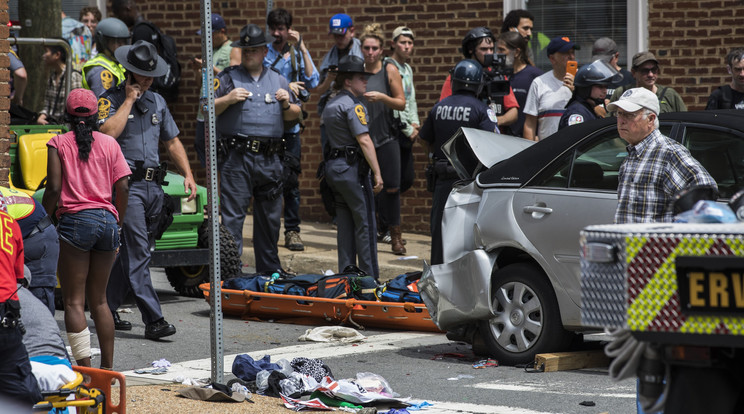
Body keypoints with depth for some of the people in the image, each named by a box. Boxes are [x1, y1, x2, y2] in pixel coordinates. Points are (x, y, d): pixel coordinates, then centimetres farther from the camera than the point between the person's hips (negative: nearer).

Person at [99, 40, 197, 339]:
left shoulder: (157, 102, 18)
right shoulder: (111, 99, -3)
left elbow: (172, 141, 24)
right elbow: (107, 133, -21)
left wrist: (187, 174, 13)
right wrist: (129, 100, -14)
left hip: (153, 184, 7)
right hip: (126, 183, -7)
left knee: (130, 252, 11)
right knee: (137, 252, -12)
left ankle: (106, 311, 21)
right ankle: (153, 320, -17)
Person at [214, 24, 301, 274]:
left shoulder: (278, 81, 17)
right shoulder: (228, 78, 5)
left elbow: (294, 116, 22)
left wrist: (287, 105, 1)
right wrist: (227, 99, -13)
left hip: (270, 159, 4)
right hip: (237, 157, -4)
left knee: (270, 217, 11)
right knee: (232, 217, -8)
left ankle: (270, 270, 21)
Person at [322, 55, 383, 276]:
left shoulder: (331, 105, 16)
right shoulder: (353, 105, -13)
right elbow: (364, 141, -18)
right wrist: (377, 173, -18)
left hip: (333, 166, 9)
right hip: (352, 167, -9)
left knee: (345, 224, 11)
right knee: (365, 224, -4)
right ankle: (370, 277, -3)